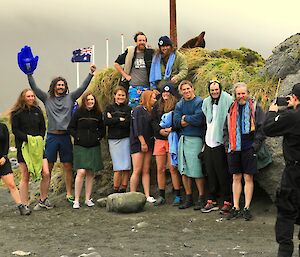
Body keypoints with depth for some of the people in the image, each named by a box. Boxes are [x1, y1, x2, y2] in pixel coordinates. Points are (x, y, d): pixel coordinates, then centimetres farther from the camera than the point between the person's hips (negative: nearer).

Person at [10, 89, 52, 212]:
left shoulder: (37, 111, 11)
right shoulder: (17, 113, -2)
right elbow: (15, 130, -6)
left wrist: (40, 138, -4)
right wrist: (28, 139, -17)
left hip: (38, 146, 4)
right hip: (23, 147, -4)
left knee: (46, 174, -4)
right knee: (25, 177, -1)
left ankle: (43, 200, 14)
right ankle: (25, 205, 8)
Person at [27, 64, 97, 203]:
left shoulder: (70, 97, 10)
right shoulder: (47, 98, 7)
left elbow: (82, 87, 6)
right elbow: (34, 88, 1)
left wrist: (91, 73, -2)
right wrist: (29, 73, -8)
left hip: (65, 136, 1)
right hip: (52, 136, -1)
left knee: (68, 166, 6)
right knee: (48, 167, 0)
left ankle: (69, 194, 14)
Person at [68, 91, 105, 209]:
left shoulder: (98, 114, 7)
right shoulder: (78, 112, 0)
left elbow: (102, 129, 17)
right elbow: (70, 128, 3)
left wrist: (98, 137, 2)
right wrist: (77, 137, -7)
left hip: (94, 147, 3)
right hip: (80, 146, -3)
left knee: (90, 173, 5)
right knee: (81, 172, -12)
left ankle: (88, 199, 15)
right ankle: (76, 200, -5)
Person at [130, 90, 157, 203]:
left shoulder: (149, 111, 16)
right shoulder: (138, 110, -6)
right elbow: (137, 128, -13)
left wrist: (150, 143, 7)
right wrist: (143, 142, -15)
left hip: (148, 144, 7)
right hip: (138, 143, -7)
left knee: (146, 171, 5)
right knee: (137, 171, -8)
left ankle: (147, 195, 5)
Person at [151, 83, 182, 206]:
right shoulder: (157, 106, 14)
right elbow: (153, 121, 9)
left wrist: (171, 129, -20)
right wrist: (160, 130, -8)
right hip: (159, 140, 4)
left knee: (173, 168, -6)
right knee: (160, 169, 5)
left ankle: (177, 196, 1)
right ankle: (161, 196, 13)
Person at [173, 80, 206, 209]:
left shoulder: (199, 102, -3)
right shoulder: (179, 105, 15)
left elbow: (199, 119, -16)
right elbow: (176, 122, 2)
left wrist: (185, 118, -3)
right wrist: (191, 120, -8)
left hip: (195, 139, -6)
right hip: (182, 139, 6)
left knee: (197, 171, -5)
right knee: (184, 170, 8)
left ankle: (201, 198, 4)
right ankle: (188, 198, 17)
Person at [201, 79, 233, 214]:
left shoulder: (227, 100, -7)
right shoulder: (206, 102, 12)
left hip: (220, 142, -6)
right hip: (208, 142, 6)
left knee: (223, 175, -1)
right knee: (210, 174, 10)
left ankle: (227, 202, 7)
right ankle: (211, 201, 18)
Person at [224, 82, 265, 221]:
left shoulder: (255, 108, 0)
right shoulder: (232, 109, 13)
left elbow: (262, 128, -3)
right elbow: (226, 129, 18)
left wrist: (255, 145, -10)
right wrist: (227, 144, 6)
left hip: (249, 148, -4)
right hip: (234, 148, 4)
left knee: (248, 178, 1)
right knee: (236, 178, 8)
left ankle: (247, 208, 7)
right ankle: (236, 208, 13)